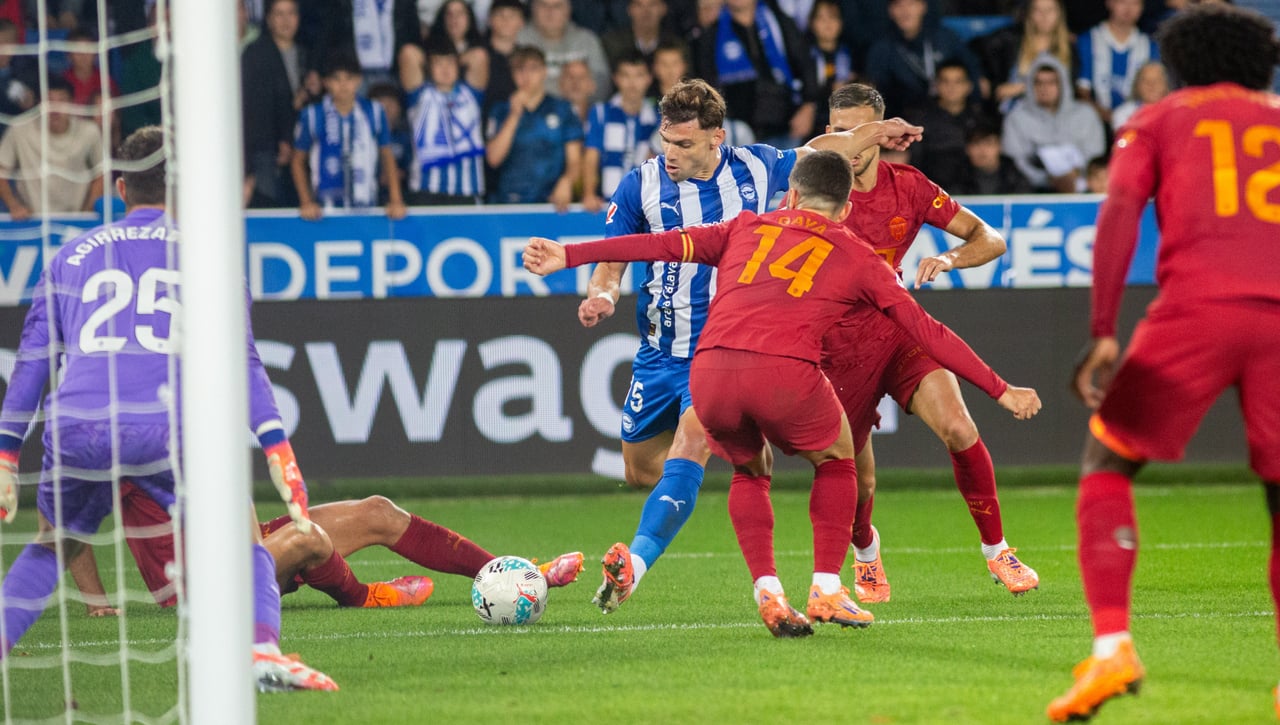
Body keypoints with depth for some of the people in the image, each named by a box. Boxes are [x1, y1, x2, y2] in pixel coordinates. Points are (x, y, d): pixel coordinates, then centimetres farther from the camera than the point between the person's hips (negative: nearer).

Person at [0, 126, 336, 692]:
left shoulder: (74, 255, 24)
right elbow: (240, 361, 9)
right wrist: (279, 453, 6)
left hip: (74, 431, 3)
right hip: (165, 427, -3)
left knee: (50, 550, 27)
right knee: (243, 540, 11)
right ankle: (262, 650, -13)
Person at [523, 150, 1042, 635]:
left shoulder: (746, 229, 27)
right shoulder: (857, 258, 22)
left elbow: (665, 244, 22)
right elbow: (926, 331, 20)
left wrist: (570, 256, 25)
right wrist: (1000, 390, 25)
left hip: (710, 372, 2)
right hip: (786, 374, -2)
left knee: (749, 471, 30)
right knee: (836, 459, 27)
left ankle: (767, 592, 13)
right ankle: (827, 590, 16)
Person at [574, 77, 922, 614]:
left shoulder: (756, 169, -3)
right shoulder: (641, 185, -7)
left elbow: (814, 153, 20)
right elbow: (610, 263, -3)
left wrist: (873, 134, 22)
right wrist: (602, 296, -24)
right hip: (661, 352, 2)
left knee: (688, 449, -25)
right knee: (641, 471, 12)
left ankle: (634, 562, -38)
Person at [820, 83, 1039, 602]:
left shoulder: (908, 186, -4)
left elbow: (989, 239, -1)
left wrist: (952, 258, -22)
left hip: (899, 327, 1)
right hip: (840, 341, -1)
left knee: (959, 429, -21)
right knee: (856, 480, 0)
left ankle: (996, 551, -5)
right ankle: (866, 551, 37)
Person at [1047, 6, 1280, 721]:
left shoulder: (1159, 119, 19)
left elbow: (1119, 212, 3)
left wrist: (1102, 335, -1)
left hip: (1197, 308, -2)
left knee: (1107, 462, 10)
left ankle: (1112, 646, -7)